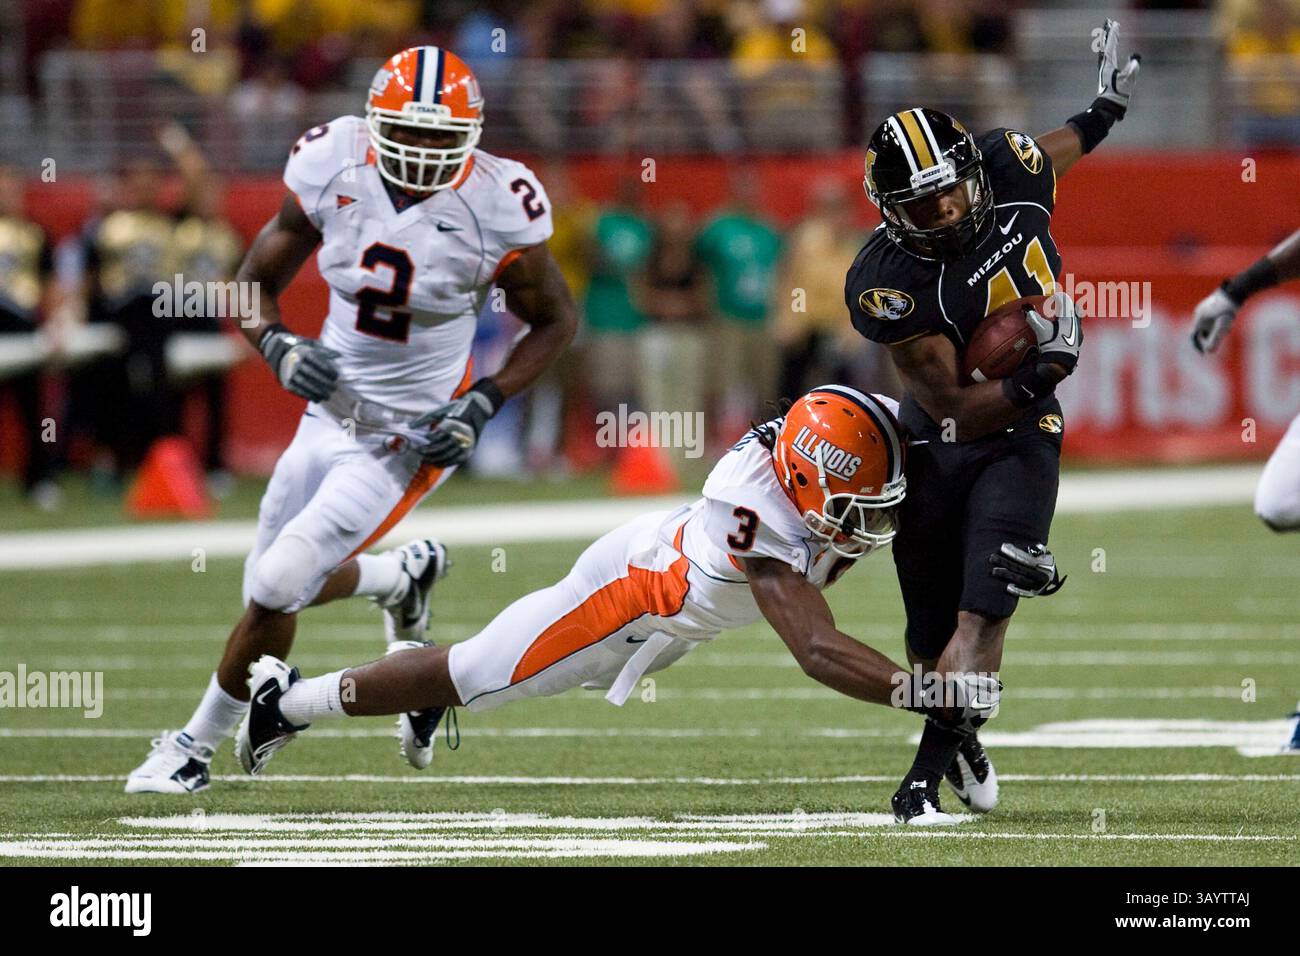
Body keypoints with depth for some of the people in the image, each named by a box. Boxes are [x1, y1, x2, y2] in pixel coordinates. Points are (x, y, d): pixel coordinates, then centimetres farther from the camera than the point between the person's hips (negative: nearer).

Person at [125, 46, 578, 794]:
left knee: (276, 589, -13)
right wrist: (279, 347, -22)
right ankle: (406, 576, 46)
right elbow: (255, 286, 0)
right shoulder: (333, 171, -12)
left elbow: (556, 320, -3)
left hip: (410, 437, -5)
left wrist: (483, 404, -15)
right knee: (279, 587, 15)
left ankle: (199, 746, 9)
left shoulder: (495, 208, -19)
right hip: (331, 415, 5)